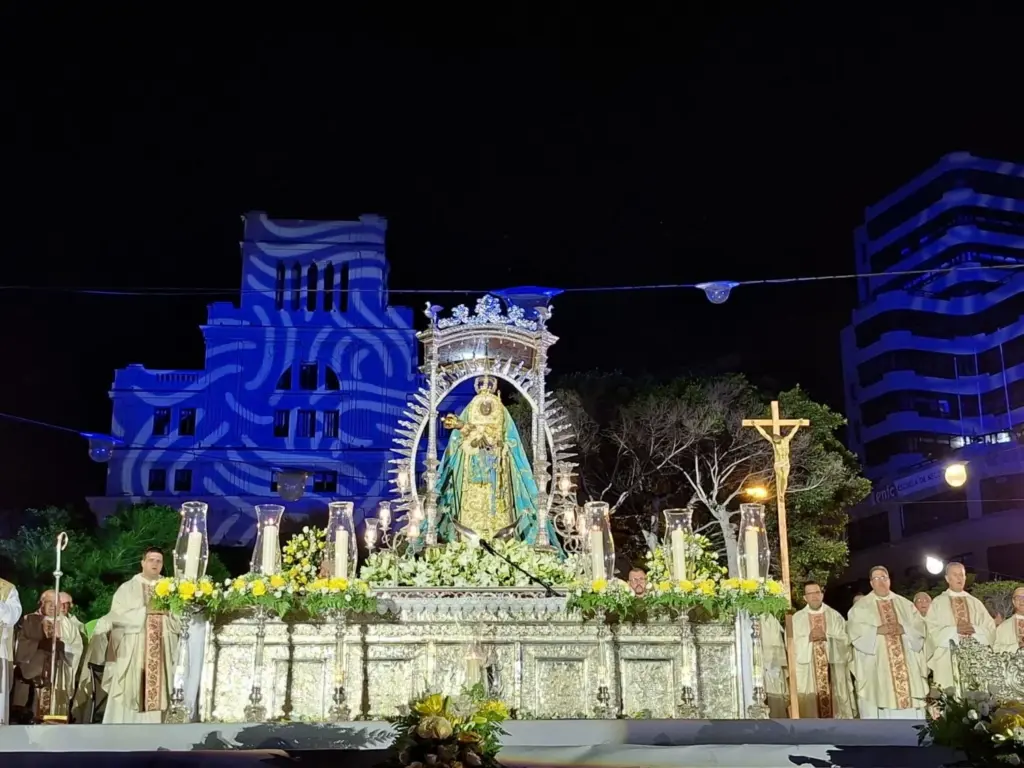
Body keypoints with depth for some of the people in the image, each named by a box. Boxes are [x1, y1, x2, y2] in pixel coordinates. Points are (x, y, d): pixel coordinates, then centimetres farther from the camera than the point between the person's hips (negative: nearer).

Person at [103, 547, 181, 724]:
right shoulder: (127, 588, 6)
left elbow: (180, 620, 8)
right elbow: (118, 616, -8)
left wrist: (167, 613, -11)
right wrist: (146, 611, -12)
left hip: (162, 655, 2)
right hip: (132, 654, -2)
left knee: (156, 695, -2)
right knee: (129, 696, -6)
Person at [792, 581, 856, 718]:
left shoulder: (835, 616, 7)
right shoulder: (796, 618, 6)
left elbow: (845, 642, 1)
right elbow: (792, 645, 2)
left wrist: (826, 637, -12)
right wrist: (808, 638, -12)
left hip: (833, 673, 1)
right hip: (807, 674, 0)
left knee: (836, 706, 0)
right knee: (810, 709, -3)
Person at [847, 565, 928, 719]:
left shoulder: (905, 604, 17)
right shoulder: (861, 606, 8)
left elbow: (919, 627, 7)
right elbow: (854, 630, -6)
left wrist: (903, 629, -13)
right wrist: (877, 630, -19)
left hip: (906, 664, 3)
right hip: (876, 667, -2)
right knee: (881, 698, -9)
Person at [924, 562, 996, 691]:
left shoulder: (975, 603, 16)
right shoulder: (938, 603, 7)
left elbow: (991, 629, 7)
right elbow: (933, 631, -3)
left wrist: (974, 629, -11)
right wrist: (955, 630, -15)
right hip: (948, 661, -2)